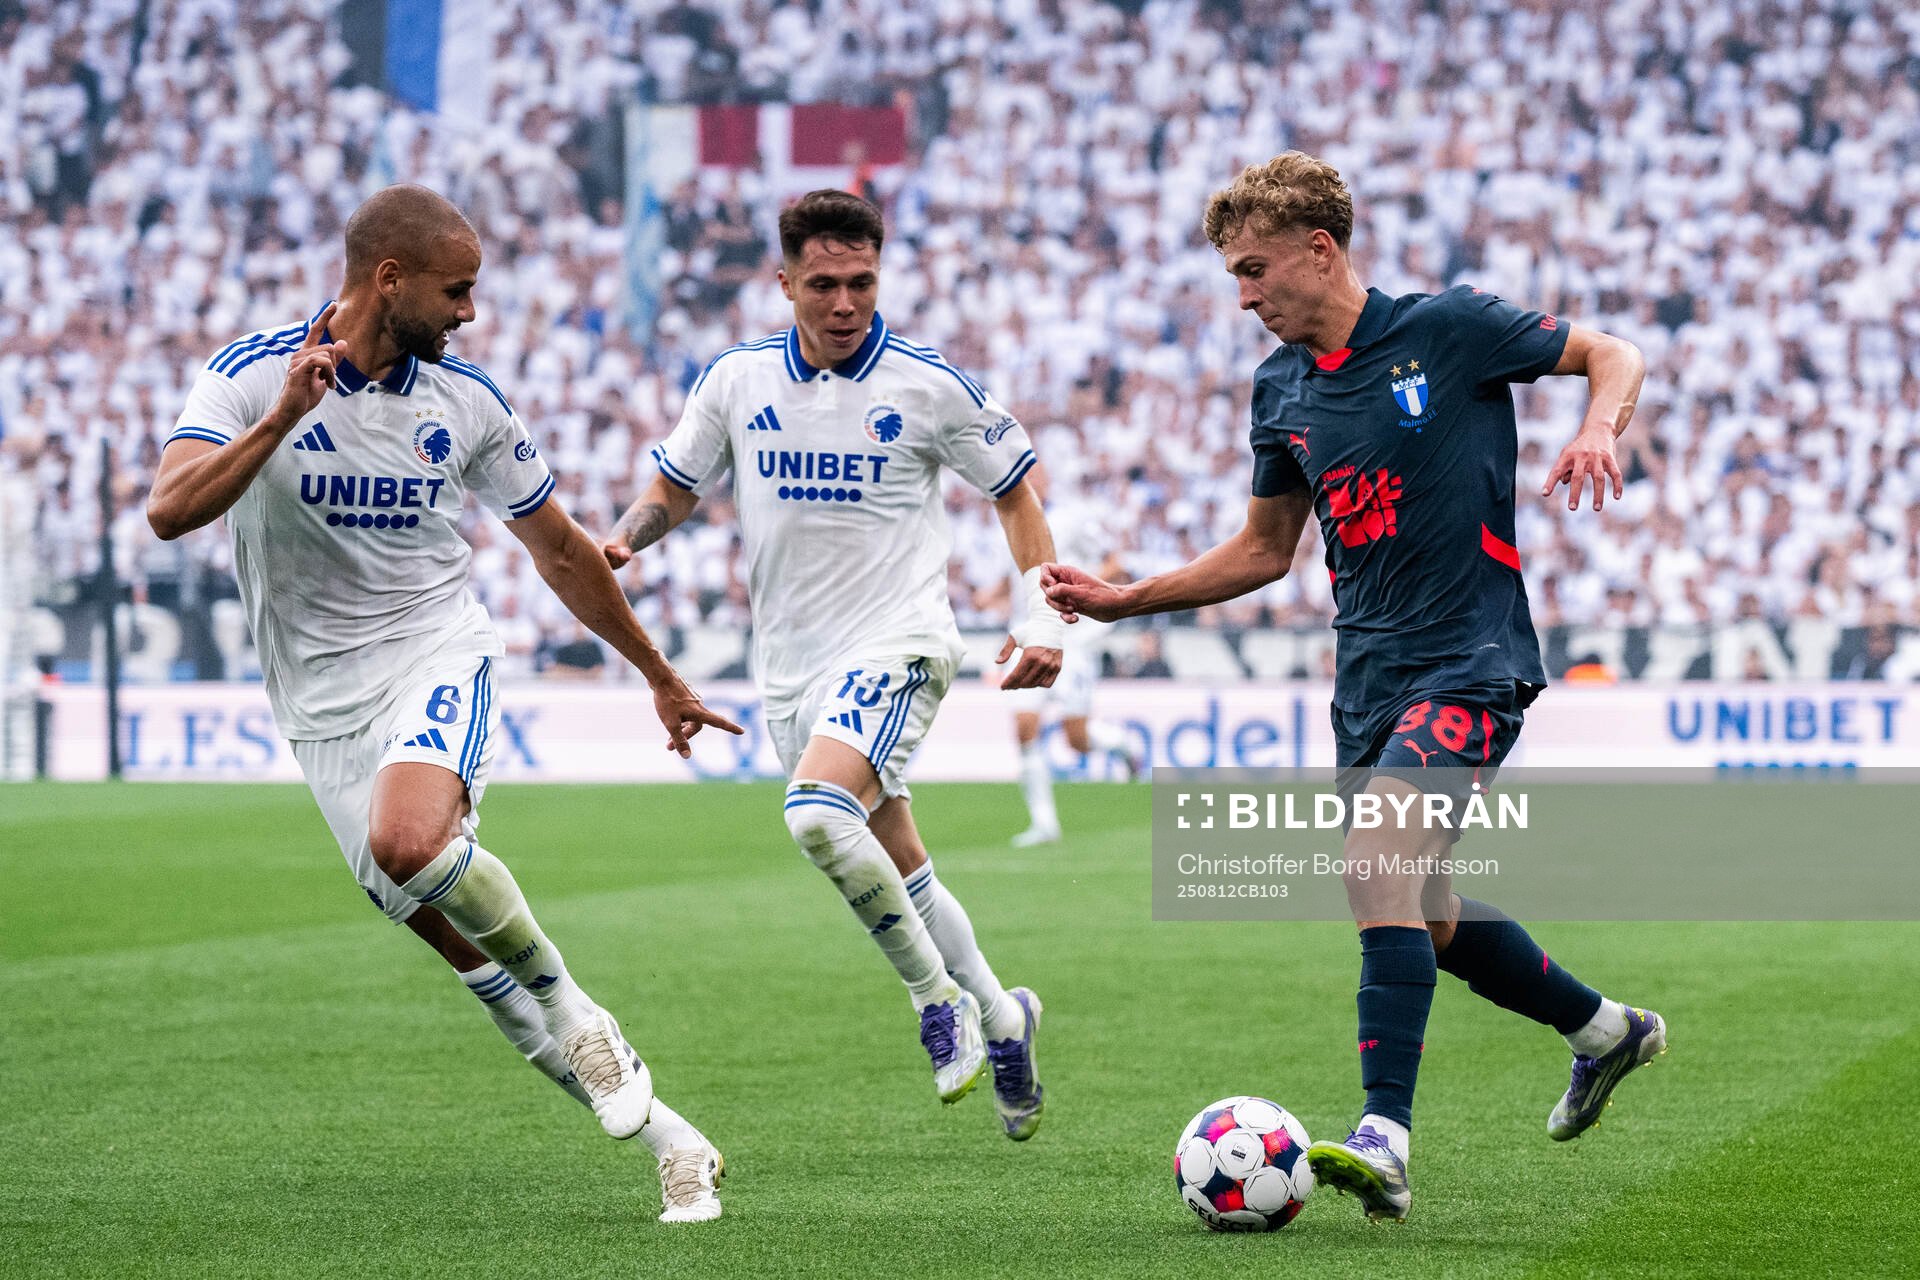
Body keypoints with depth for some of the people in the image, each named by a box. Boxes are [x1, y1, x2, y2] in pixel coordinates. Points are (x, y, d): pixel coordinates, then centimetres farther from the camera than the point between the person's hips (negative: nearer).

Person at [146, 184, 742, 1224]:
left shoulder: (466, 399, 1)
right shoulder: (248, 376, -7)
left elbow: (560, 551, 14)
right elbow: (169, 510, -22)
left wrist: (662, 679, 20)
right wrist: (282, 419, -32)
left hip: (438, 659, 0)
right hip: (323, 701, 1)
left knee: (410, 838, -33)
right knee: (444, 926, -5)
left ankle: (572, 1010, -10)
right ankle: (659, 1133, 4)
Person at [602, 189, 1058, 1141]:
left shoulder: (930, 386, -6)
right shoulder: (737, 379, 3)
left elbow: (1015, 493, 6)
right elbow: (674, 488, 15)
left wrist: (1042, 620, -2)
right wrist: (625, 537, -7)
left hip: (896, 642, -5)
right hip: (791, 662, 5)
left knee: (818, 812, -29)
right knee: (895, 873, 11)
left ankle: (940, 998, -12)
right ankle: (998, 1018, 32)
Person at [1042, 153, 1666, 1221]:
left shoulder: (1449, 328, -8)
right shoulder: (1281, 389, 10)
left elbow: (1614, 357, 1)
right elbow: (1265, 551, 21)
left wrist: (1598, 431, -20)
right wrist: (1123, 600, 12)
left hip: (1471, 662, -7)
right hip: (1369, 678, 7)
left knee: (1377, 863, -26)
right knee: (1429, 920, 13)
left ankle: (1385, 1143, -30)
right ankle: (1605, 1028, 39)